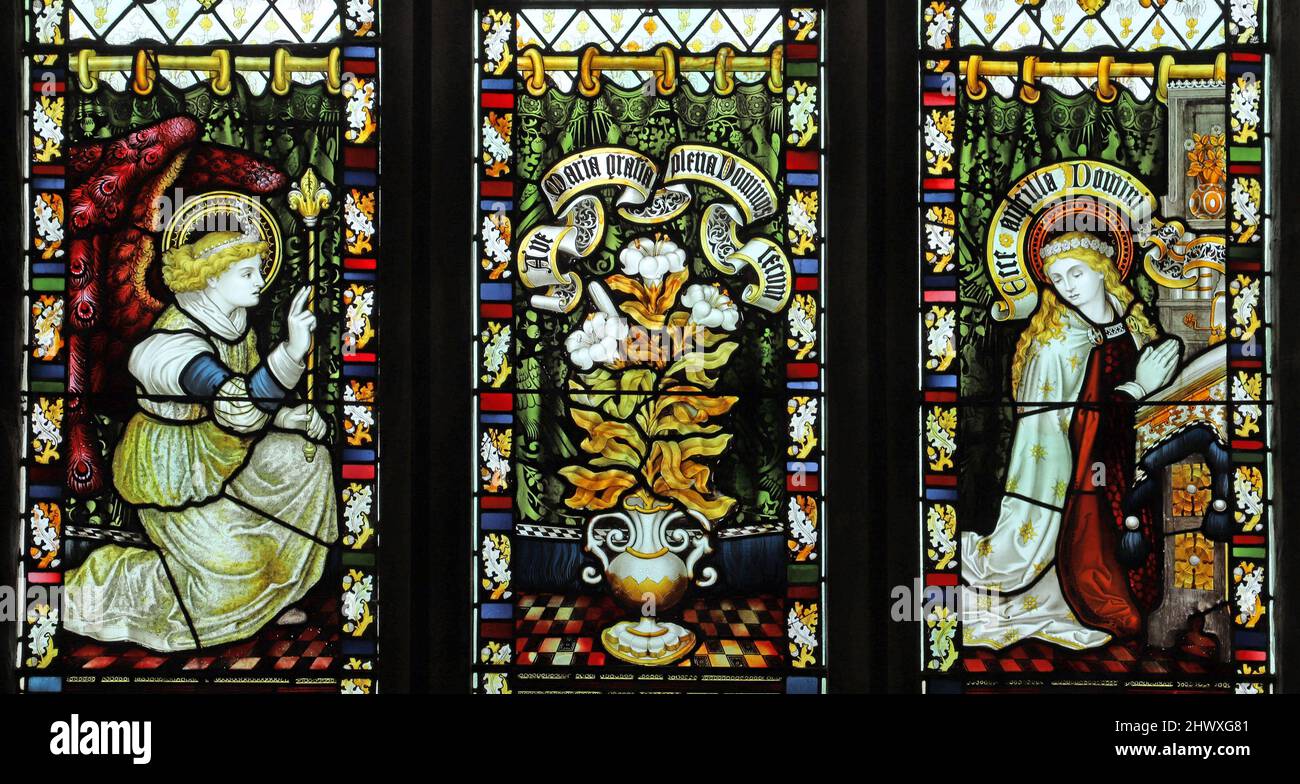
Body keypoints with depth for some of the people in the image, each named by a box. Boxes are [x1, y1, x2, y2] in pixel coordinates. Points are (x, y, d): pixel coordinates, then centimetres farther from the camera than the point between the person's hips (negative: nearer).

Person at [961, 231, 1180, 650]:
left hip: (1131, 470, 6)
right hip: (1084, 482, -6)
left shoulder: (1134, 320, 4)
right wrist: (1137, 387, -17)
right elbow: (1077, 420, -19)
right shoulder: (1055, 344, -13)